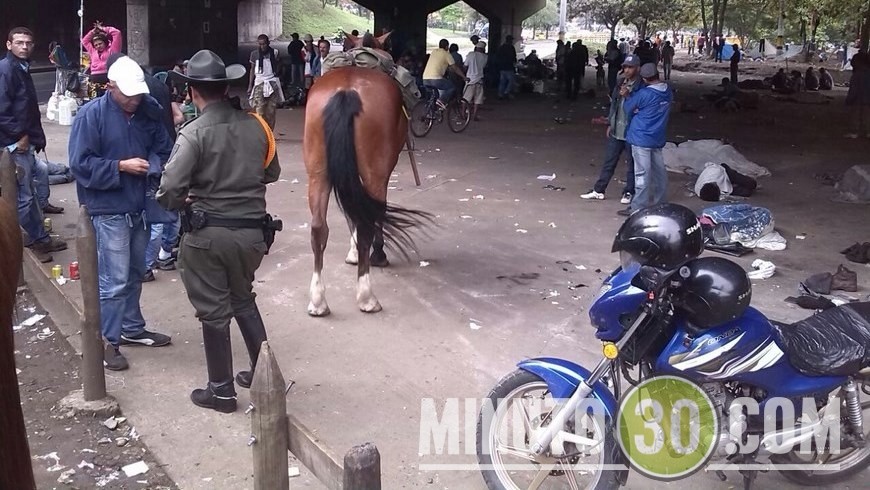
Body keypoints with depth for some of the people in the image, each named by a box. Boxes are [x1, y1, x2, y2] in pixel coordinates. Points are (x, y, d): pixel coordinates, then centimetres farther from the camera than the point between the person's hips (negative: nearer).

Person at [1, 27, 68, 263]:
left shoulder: (22, 69, 15)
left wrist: (35, 137, 13)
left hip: (24, 140, 10)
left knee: (27, 192, 16)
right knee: (24, 196, 0)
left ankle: (39, 238, 25)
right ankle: (38, 239, 9)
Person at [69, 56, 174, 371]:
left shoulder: (148, 112, 2)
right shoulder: (90, 116, -12)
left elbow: (163, 150, 10)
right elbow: (81, 164, -14)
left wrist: (155, 164, -12)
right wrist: (121, 166, -20)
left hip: (140, 207, 6)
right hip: (109, 211, -6)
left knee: (134, 275, 19)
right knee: (114, 280, -4)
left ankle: (132, 328, 34)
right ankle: (107, 341, 9)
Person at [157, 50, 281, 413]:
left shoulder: (194, 133, -15)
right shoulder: (255, 125, 0)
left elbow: (169, 189, -20)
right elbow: (272, 173, 13)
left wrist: (183, 203, 1)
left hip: (208, 233, -5)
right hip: (252, 230, 5)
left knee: (214, 311, 9)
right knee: (243, 300, 25)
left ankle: (221, 390, 19)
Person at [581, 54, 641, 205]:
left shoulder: (641, 86, -12)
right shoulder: (621, 83, 9)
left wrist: (628, 95, -26)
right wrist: (610, 124, 15)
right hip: (616, 131, 6)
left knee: (631, 164, 7)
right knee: (608, 162, 12)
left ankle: (629, 192, 18)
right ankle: (598, 190, 18)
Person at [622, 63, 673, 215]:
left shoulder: (644, 94, -17)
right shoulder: (668, 91, 4)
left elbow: (628, 108, -2)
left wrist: (627, 96, 17)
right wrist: (630, 96, 8)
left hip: (641, 138, -7)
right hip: (658, 138, 7)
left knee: (642, 173, -5)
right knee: (659, 170, 14)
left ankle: (638, 207, 0)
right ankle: (661, 202, 24)